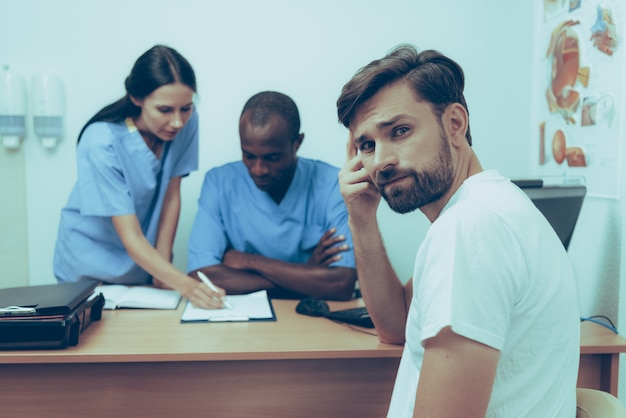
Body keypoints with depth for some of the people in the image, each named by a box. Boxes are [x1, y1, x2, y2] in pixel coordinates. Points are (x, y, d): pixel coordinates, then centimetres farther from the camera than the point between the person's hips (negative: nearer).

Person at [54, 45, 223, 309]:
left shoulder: (187, 122, -16)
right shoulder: (102, 143, -28)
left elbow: (171, 197, -7)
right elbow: (131, 238, -28)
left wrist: (162, 272, -8)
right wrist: (185, 285, -40)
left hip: (147, 262, 4)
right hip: (91, 269, -3)